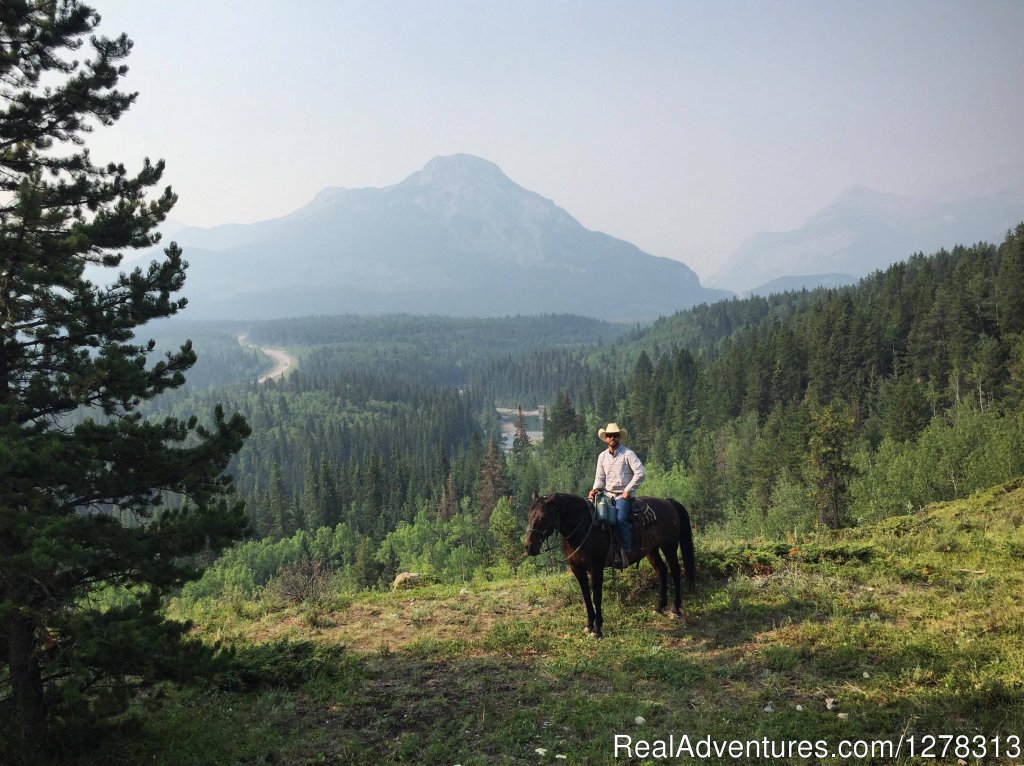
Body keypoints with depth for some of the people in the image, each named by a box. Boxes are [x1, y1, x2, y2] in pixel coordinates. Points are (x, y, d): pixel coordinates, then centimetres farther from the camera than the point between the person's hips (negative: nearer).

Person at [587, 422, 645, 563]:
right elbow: (600, 478, 16)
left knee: (620, 519, -29)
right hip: (607, 494, 6)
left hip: (623, 495, -6)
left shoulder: (628, 453, -4)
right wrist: (595, 490, -5)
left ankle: (627, 552, -20)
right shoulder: (602, 456, 13)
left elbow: (640, 473, -13)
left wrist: (627, 491, -14)